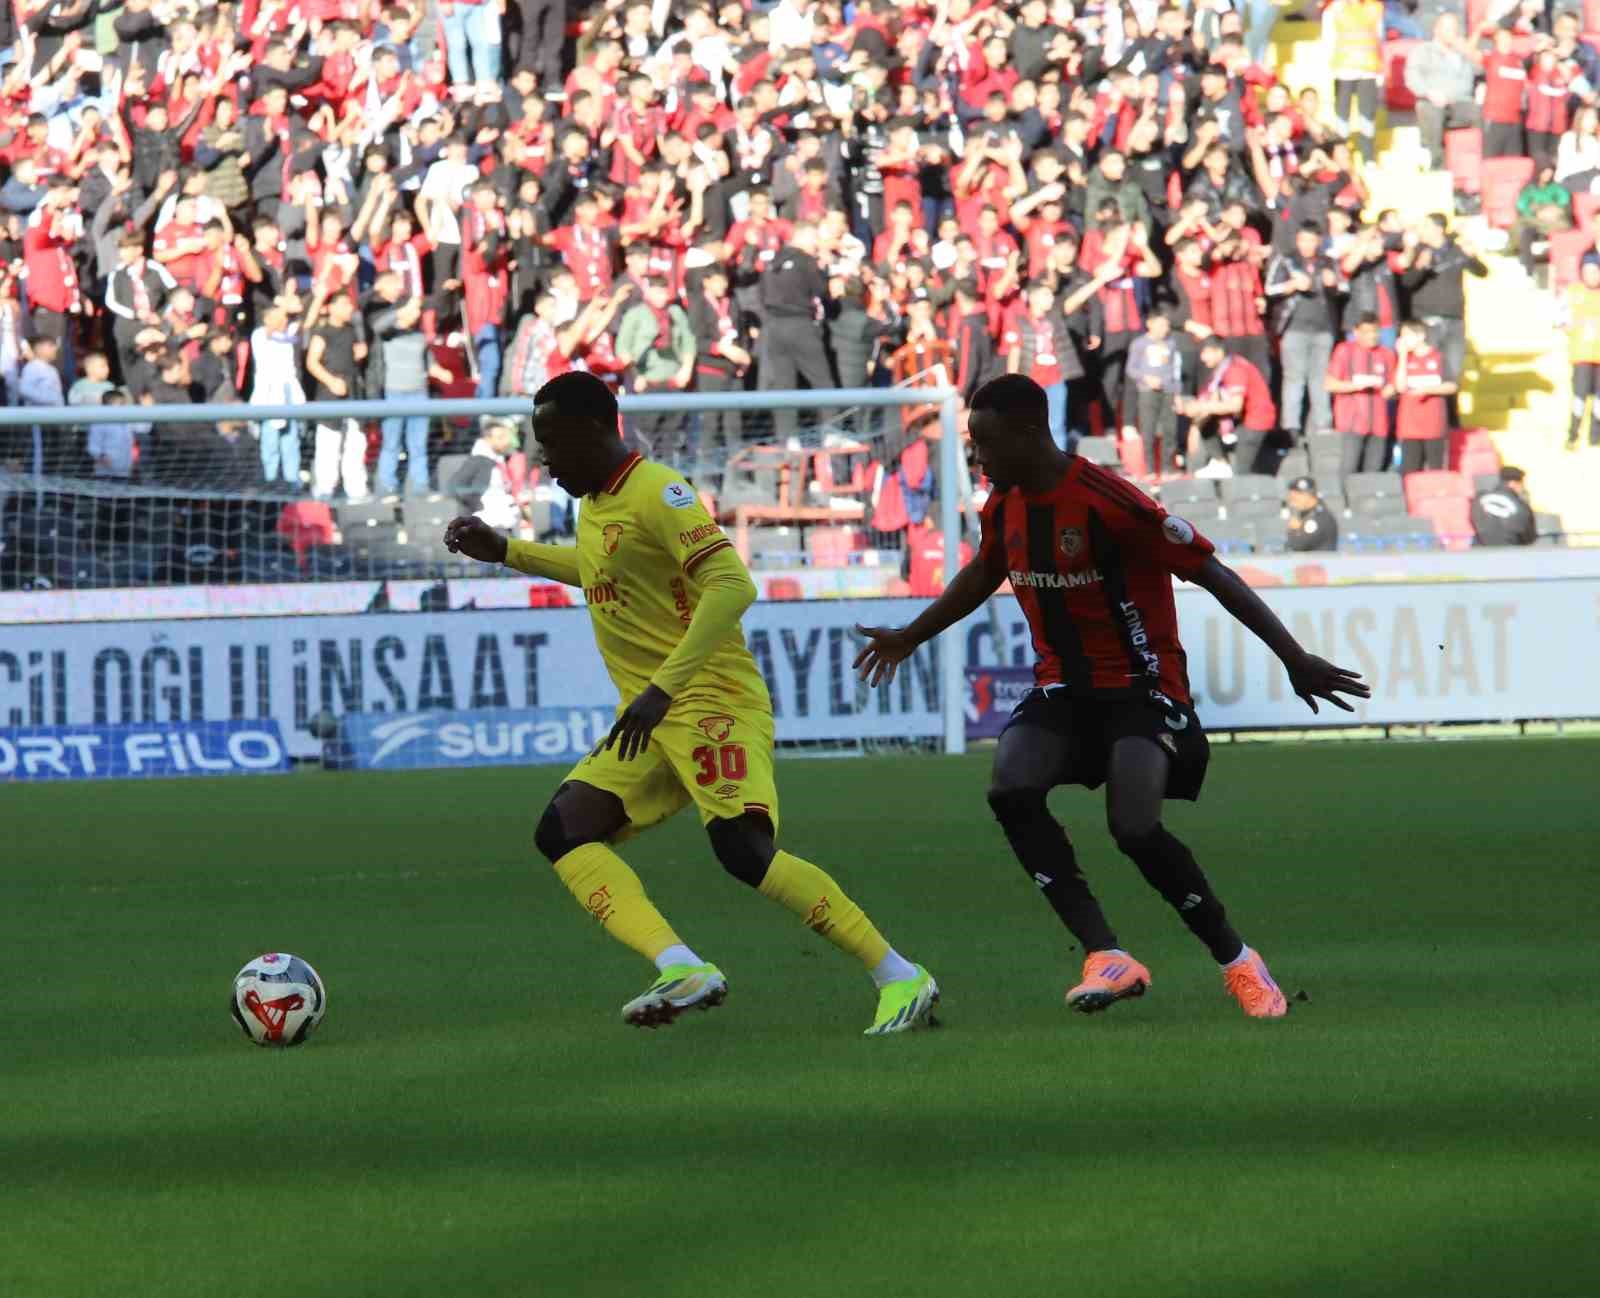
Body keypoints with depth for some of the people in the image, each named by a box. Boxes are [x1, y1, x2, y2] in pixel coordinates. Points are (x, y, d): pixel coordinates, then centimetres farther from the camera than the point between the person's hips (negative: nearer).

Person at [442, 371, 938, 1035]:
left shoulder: (656, 491, -13)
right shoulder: (595, 502, 16)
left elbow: (732, 585, -25)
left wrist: (663, 689, -29)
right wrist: (505, 552, 32)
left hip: (713, 703, -10)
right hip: (650, 719, 10)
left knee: (745, 850, -25)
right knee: (562, 831, -8)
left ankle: (900, 977, -16)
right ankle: (681, 968, -24)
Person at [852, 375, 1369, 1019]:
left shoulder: (1108, 501, -21)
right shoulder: (1004, 506, 3)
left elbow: (1210, 573, -18)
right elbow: (983, 574, 26)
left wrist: (1295, 658, -20)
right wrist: (909, 637, 39)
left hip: (1139, 684, -7)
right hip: (1063, 687, 7)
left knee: (1134, 827, -25)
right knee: (1011, 791, -21)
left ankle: (1237, 961, -2)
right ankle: (1107, 957, -19)